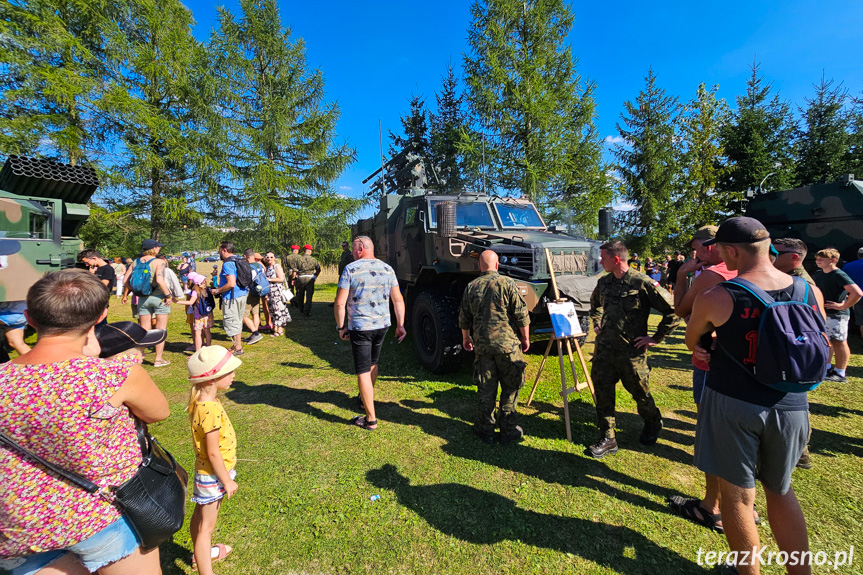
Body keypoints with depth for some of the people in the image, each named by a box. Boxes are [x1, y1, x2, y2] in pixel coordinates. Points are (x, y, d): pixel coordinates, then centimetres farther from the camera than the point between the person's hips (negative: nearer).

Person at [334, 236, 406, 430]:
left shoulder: (351, 269, -9)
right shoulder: (387, 269, 4)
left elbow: (340, 303, -12)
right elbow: (398, 300, 3)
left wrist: (341, 326, 0)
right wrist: (400, 324, 9)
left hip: (360, 327, -5)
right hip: (382, 325, 6)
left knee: (363, 371, 2)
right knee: (373, 363, 25)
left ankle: (371, 419, 7)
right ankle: (367, 398, 47)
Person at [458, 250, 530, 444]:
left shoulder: (471, 287, 4)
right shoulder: (507, 283, -7)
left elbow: (464, 319, 10)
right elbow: (521, 314, -8)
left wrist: (466, 338, 26)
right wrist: (525, 338, 5)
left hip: (482, 345, 3)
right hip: (508, 344, -3)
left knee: (485, 390, 12)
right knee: (510, 388, 11)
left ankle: (485, 430, 23)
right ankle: (509, 430, 20)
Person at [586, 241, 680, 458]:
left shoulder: (642, 283, -15)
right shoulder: (603, 282, 5)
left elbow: (673, 310, -12)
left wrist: (656, 338, -10)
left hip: (632, 351, -5)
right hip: (604, 348, 5)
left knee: (639, 393, 15)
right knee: (602, 393, 6)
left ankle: (653, 424, 45)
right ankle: (607, 439, 18)